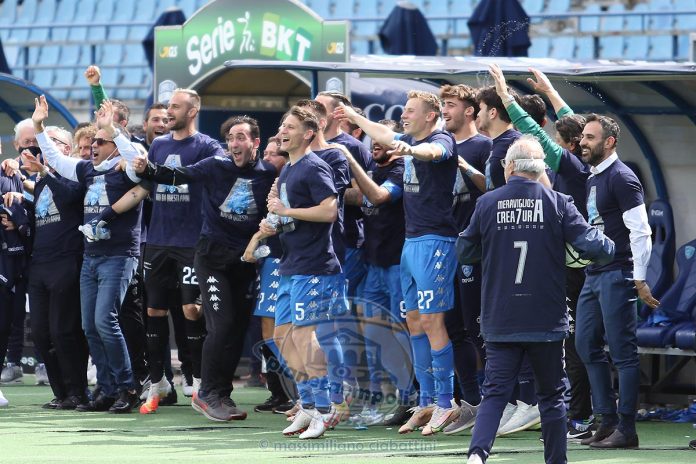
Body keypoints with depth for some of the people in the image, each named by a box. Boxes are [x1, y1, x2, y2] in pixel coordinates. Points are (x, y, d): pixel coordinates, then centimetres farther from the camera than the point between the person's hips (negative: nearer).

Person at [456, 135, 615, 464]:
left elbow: (464, 253, 9)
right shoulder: (557, 204, -5)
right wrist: (609, 247, 12)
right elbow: (593, 246, -10)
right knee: (551, 394, 13)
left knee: (495, 392, 1)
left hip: (500, 322, 1)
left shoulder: (487, 204, -1)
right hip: (546, 320, -1)